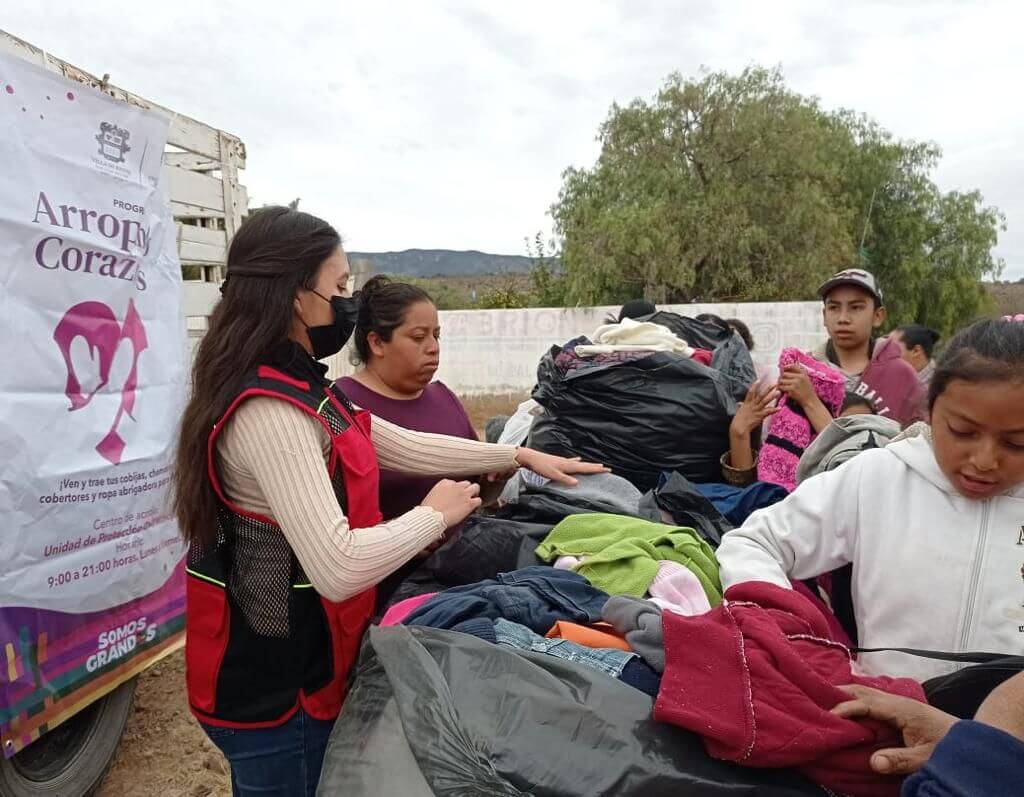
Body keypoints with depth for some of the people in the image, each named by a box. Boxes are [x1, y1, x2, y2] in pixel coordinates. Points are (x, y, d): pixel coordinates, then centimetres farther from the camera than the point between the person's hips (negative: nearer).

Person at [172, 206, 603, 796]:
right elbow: (339, 567, -34)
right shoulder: (270, 412, -28)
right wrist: (434, 515, -18)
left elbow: (407, 448, 10)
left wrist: (520, 456, 11)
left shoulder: (298, 389, 5)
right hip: (274, 680, -9)